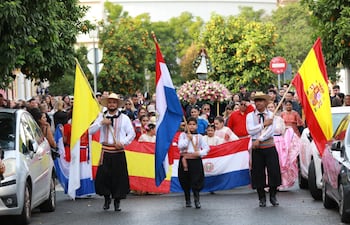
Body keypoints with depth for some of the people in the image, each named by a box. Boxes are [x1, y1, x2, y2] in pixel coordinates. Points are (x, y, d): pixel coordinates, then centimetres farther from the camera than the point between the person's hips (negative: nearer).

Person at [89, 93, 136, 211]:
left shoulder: (124, 118, 6)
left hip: (119, 151, -1)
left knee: (119, 176, -2)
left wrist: (123, 142, -10)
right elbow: (91, 131, 4)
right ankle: (106, 198, 19)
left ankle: (117, 201, 11)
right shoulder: (101, 116, 10)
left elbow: (132, 134, 6)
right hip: (106, 151, 1)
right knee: (103, 175, -2)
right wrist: (101, 123, -10)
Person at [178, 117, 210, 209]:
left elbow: (206, 148, 6)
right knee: (185, 182, 6)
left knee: (196, 180, -10)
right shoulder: (183, 135, 5)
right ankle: (187, 200, 19)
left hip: (196, 160, 0)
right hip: (185, 160, 1)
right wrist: (188, 138, -11)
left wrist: (199, 153, -10)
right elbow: (180, 146, -8)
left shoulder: (199, 136, 7)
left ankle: (197, 200, -8)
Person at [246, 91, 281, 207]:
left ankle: (273, 196, 13)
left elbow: (270, 131, -8)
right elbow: (250, 131, -8)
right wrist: (264, 124, -10)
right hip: (256, 148, 0)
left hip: (269, 147, 0)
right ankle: (262, 198, 13)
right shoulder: (250, 115, 5)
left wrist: (259, 139, -14)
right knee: (258, 172, 2)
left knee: (274, 171, -3)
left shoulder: (271, 115, 4)